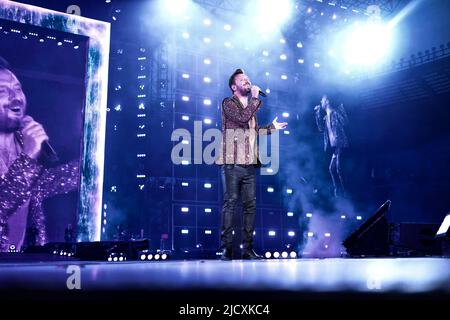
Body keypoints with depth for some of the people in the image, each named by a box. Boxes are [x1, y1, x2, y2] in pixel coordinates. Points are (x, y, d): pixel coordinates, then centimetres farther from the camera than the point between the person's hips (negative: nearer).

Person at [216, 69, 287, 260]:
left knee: (250, 205, 4)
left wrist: (272, 128, 28)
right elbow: (242, 118, -18)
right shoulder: (228, 103, 0)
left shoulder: (251, 106, 22)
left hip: (250, 164, 7)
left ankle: (247, 248, 10)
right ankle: (226, 248, -4)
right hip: (232, 163, -7)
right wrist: (256, 99, -8)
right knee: (230, 203, -8)